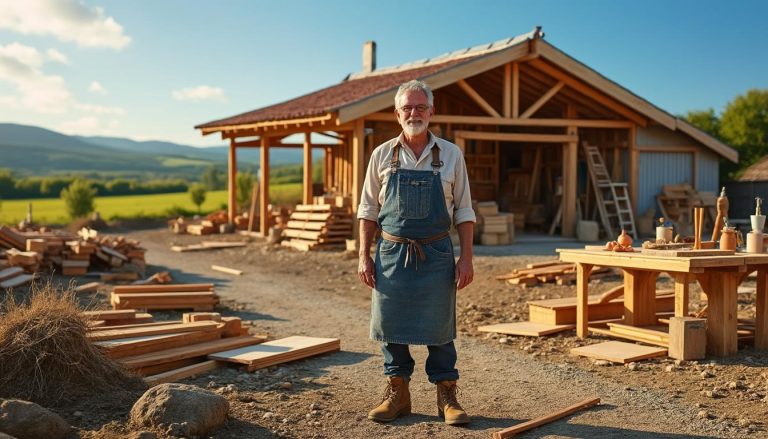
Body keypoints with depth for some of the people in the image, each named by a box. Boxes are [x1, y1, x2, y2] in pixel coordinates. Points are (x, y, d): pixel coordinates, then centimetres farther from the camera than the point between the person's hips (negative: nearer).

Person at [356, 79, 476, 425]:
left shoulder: (451, 155, 2)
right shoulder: (382, 155, 3)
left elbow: (464, 211, 4)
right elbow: (368, 209, 7)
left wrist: (466, 257, -3)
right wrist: (364, 256, 1)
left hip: (436, 254, -1)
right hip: (392, 253, 1)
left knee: (439, 329, 5)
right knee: (391, 325, 7)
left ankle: (446, 396, 19)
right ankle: (397, 393, 23)